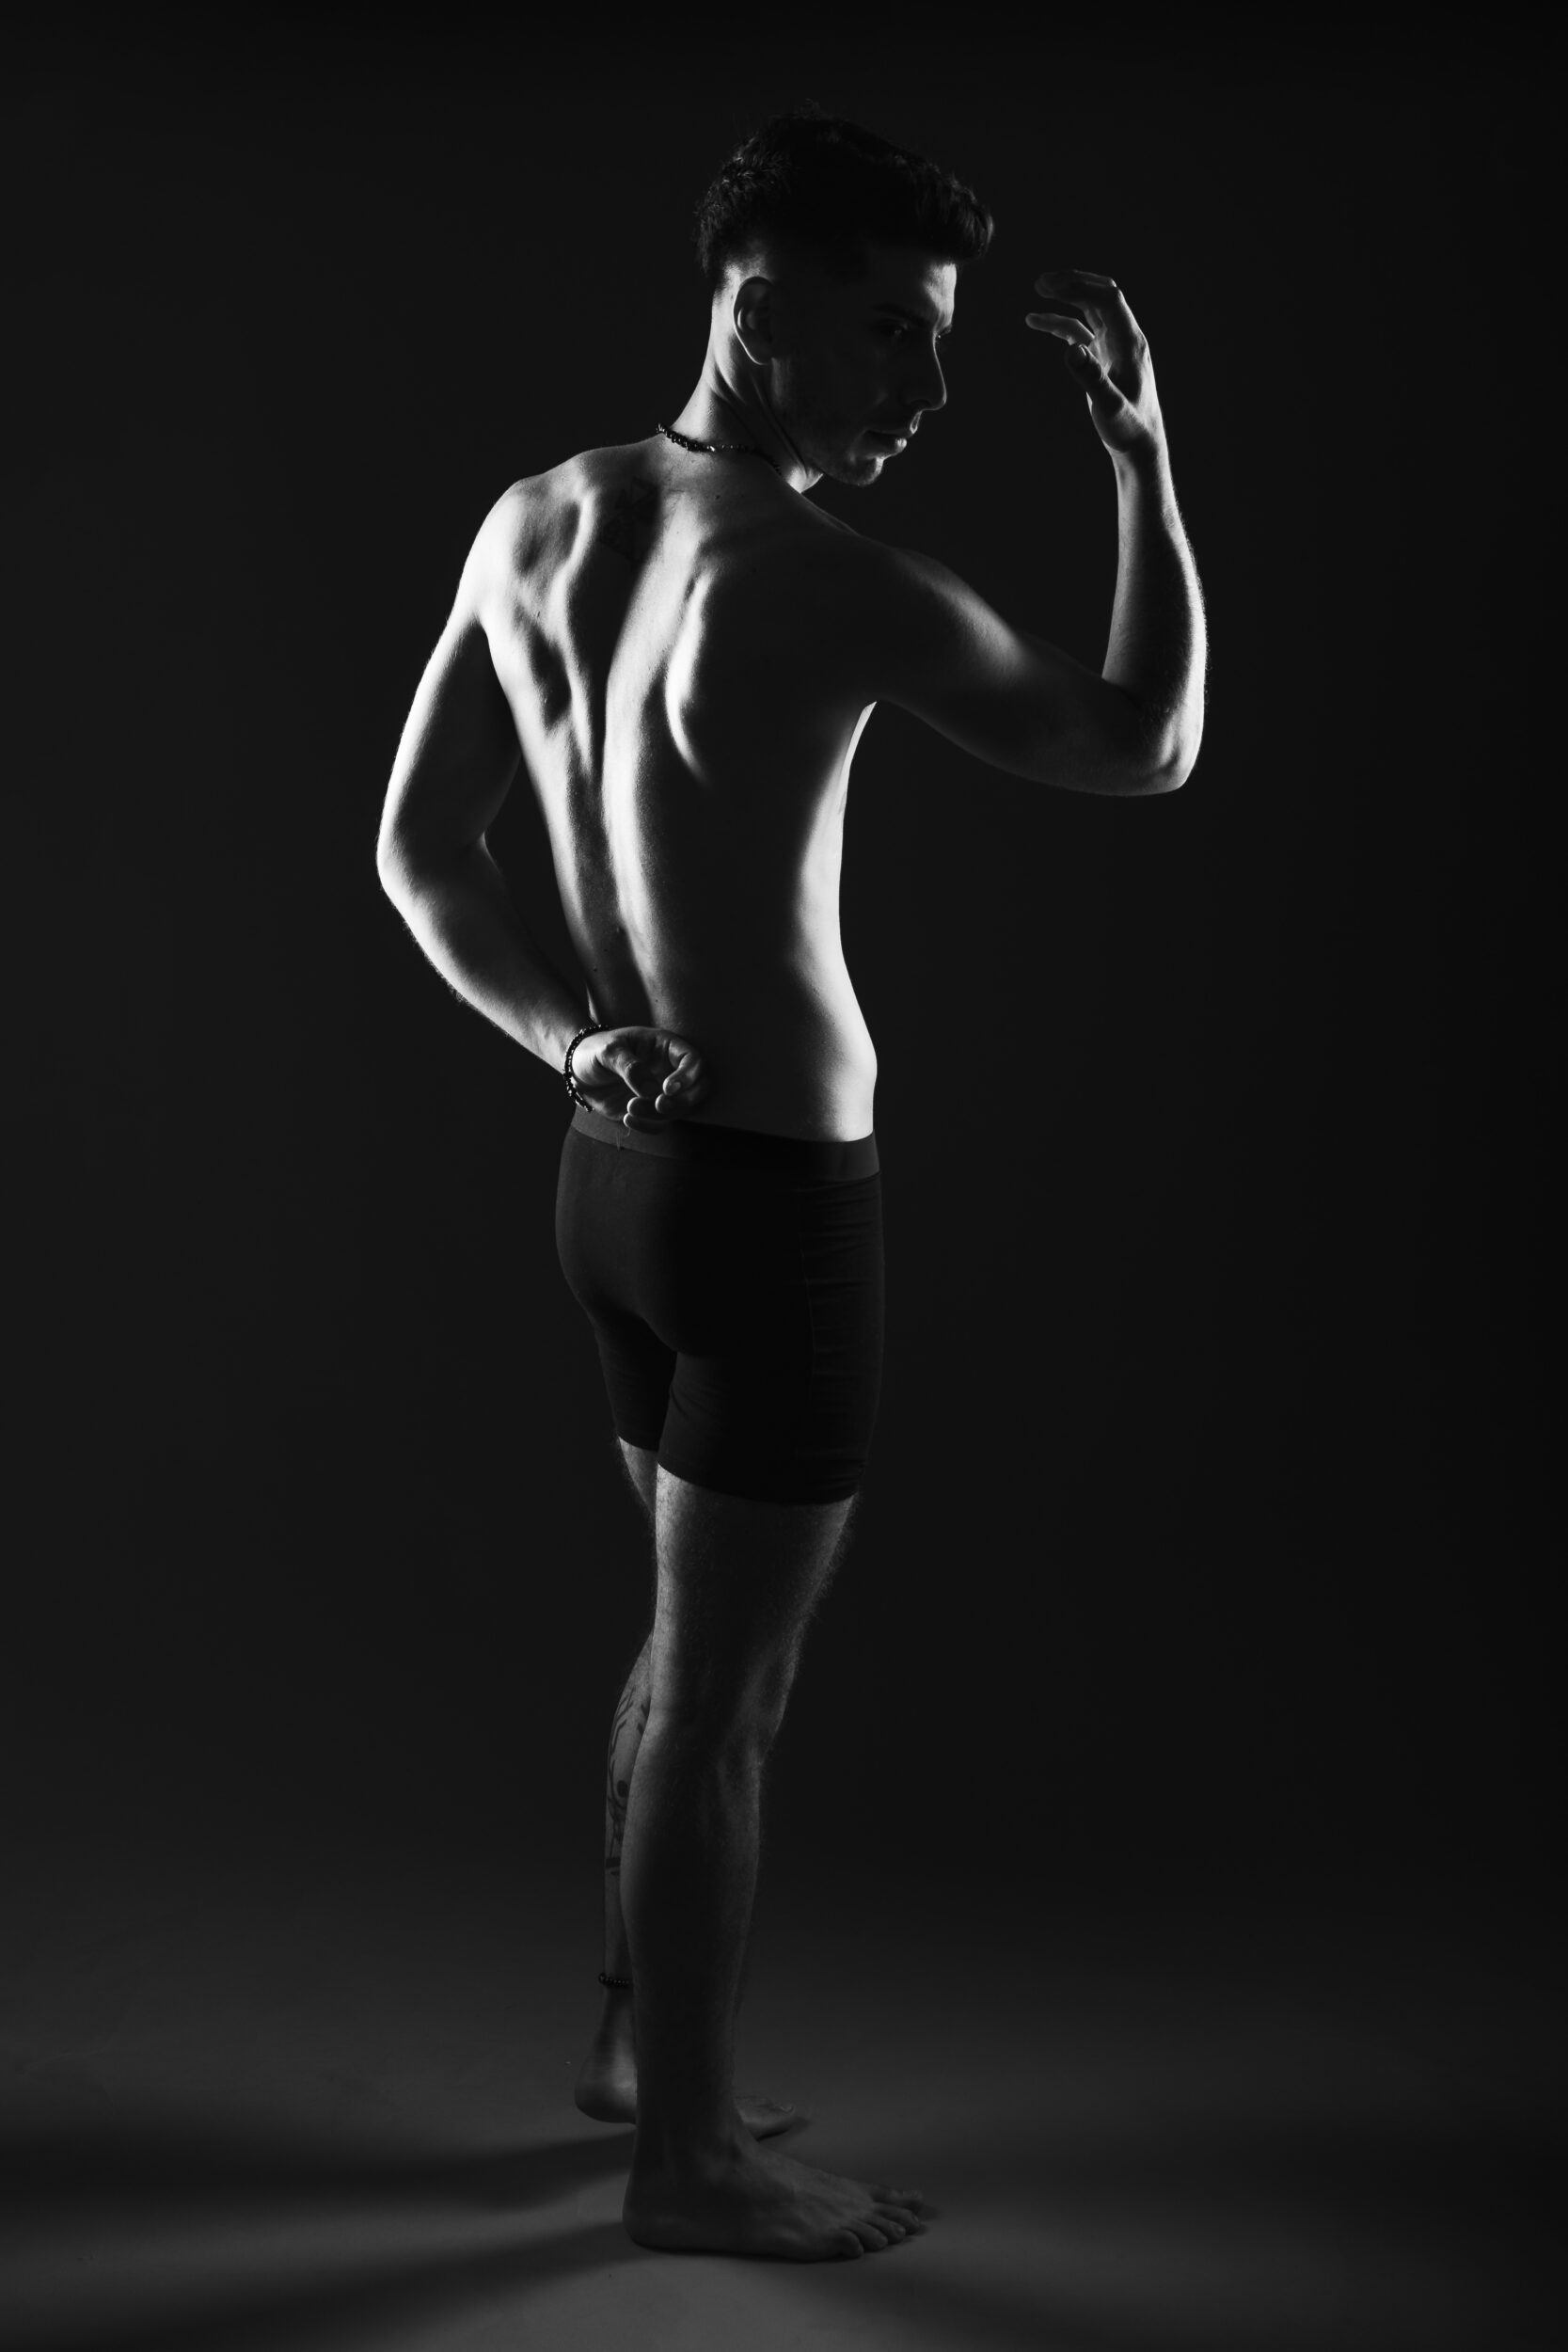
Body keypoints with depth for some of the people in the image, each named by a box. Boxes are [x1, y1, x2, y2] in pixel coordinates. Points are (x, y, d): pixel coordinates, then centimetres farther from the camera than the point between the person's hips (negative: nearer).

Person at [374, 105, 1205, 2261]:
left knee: (702, 1638, 24)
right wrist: (1144, 449, -2)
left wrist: (576, 1046, 5)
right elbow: (1147, 752, -8)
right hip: (778, 1195, -8)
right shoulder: (836, 582, -20)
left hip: (620, 1172, 8)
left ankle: (637, 2032, 41)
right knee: (724, 1687, 6)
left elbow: (417, 847, 9)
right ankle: (692, 2155, 25)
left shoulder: (535, 520, 3)